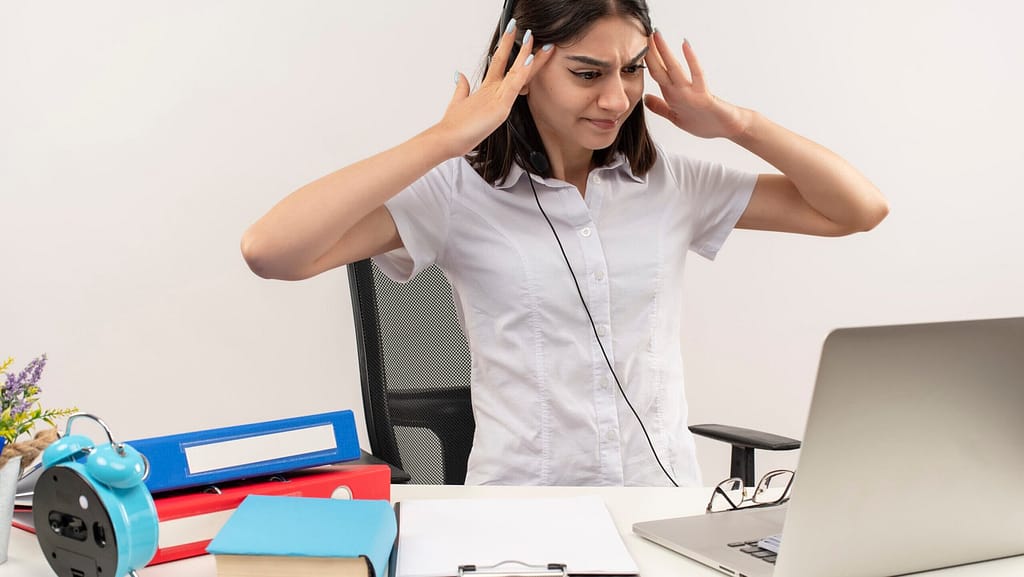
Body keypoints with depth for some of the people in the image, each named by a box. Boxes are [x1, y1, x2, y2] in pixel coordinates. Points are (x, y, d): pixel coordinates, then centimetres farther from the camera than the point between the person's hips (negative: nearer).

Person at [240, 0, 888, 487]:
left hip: (665, 506, 3)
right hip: (518, 512, -2)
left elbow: (861, 209, 8)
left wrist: (737, 123, -3)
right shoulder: (458, 192, -4)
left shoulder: (670, 184, 7)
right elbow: (271, 251, -18)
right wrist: (445, 139, -17)